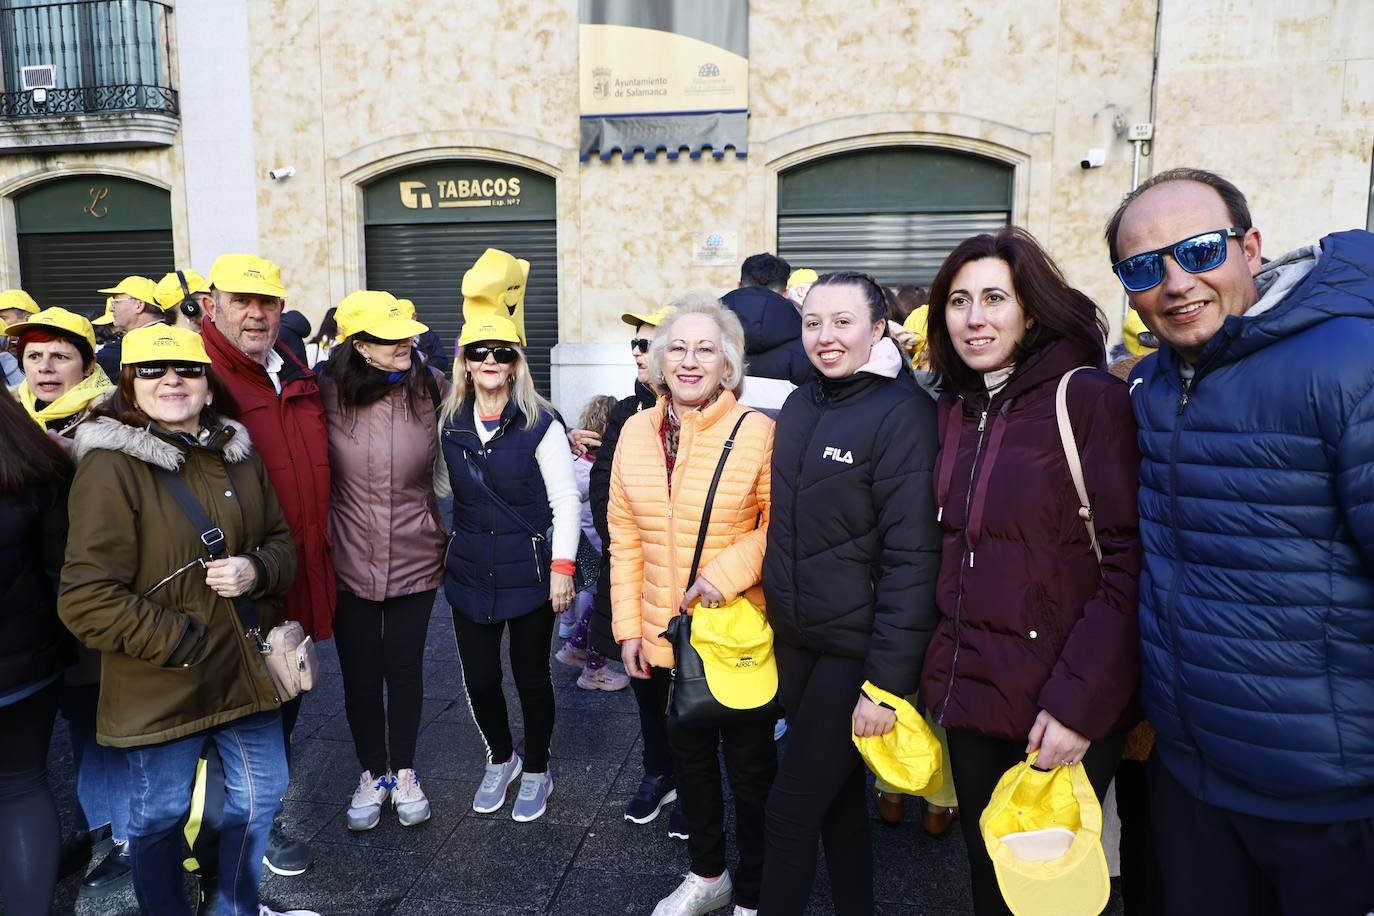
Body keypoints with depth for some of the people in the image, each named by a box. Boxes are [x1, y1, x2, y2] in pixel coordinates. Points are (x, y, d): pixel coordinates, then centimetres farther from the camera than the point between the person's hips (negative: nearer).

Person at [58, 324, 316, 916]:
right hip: (160, 687, -6)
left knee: (261, 794, 19)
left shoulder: (238, 453, 3)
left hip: (246, 669, 6)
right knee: (159, 814, 13)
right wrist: (182, 642, -18)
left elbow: (283, 542, 11)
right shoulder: (111, 465, -15)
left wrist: (257, 570, -12)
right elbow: (87, 600, -18)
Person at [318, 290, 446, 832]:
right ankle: (372, 775, 33)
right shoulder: (329, 395, -9)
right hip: (351, 559, 0)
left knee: (404, 669, 13)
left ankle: (404, 774, 33)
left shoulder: (428, 391, -6)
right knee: (360, 674, 12)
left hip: (415, 559, 0)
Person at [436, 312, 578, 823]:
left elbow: (565, 500, -8)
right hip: (469, 572, 4)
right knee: (479, 678, 10)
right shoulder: (449, 424, 3)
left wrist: (562, 566, -13)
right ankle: (501, 759, 37)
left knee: (530, 675, 9)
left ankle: (536, 771, 31)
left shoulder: (540, 424, -9)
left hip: (527, 573, -3)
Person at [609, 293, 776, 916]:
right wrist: (628, 625, 2)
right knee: (688, 758, 22)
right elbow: (625, 537, 4)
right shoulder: (637, 431, 1)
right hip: (665, 634, 5)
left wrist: (728, 571, -22)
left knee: (750, 767, 12)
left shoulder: (758, 431, -13)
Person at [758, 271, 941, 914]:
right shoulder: (799, 406, 5)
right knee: (836, 793, 20)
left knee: (791, 808, 3)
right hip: (794, 640, 6)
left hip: (856, 649, -6)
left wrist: (885, 682, -19)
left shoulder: (902, 413, -15)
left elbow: (912, 559, -18)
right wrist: (777, 619, 11)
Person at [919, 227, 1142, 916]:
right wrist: (942, 669, 9)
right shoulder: (956, 409, 7)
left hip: (1062, 712, -5)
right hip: (970, 692, 5)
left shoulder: (1089, 398, -12)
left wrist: (1079, 701, -19)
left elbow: (1130, 562, -16)